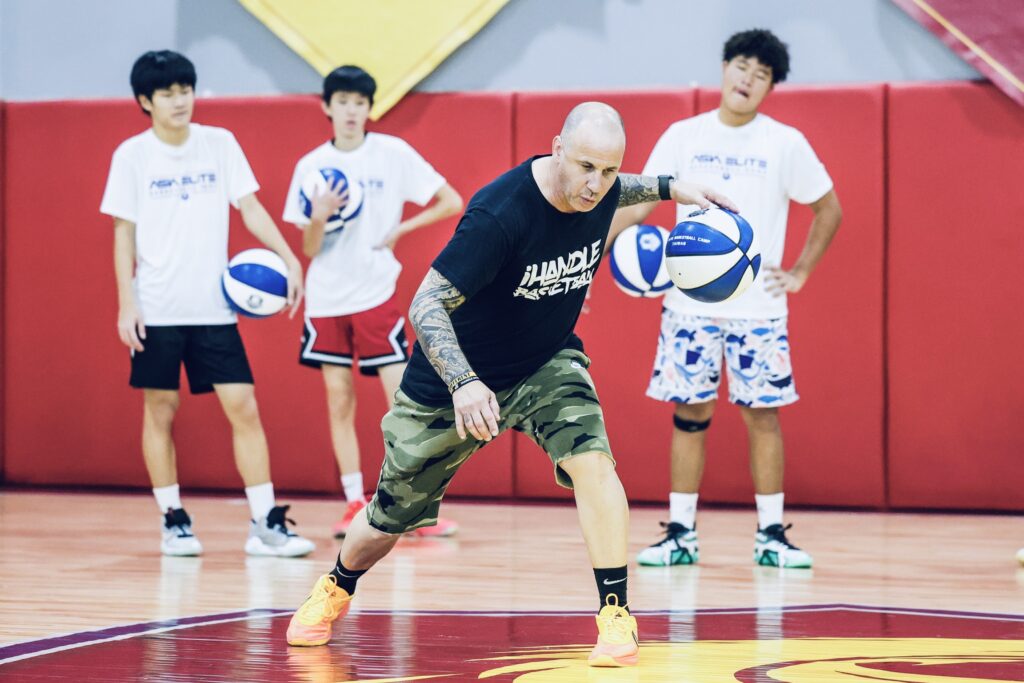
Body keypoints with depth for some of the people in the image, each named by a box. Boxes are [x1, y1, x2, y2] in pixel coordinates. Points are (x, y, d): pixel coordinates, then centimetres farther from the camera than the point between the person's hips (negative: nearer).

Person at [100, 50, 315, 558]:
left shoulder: (220, 144, 4)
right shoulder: (132, 155, -1)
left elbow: (249, 206, 2)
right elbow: (124, 233, 1)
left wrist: (287, 256, -13)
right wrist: (126, 302, -5)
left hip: (215, 307, 1)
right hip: (157, 309, -1)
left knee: (243, 407, -5)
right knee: (160, 411, 4)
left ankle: (266, 524, -4)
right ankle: (173, 522, 14)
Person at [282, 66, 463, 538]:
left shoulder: (392, 154, -3)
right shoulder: (310, 166, 3)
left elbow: (452, 202, -2)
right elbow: (309, 250, 2)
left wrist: (400, 229, -10)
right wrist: (318, 219, -18)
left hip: (376, 294, -2)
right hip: (326, 298, 2)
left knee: (402, 398, -8)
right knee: (339, 402, 4)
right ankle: (355, 505, 11)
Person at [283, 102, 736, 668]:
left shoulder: (601, 191, -14)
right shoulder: (498, 214, -34)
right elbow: (426, 306, -34)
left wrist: (669, 188, 7)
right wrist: (463, 383, -46)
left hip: (545, 365, 4)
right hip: (452, 381, -4)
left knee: (590, 457, -26)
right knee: (391, 519, 13)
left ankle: (616, 615, -19)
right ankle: (335, 590, 45)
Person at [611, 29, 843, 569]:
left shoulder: (785, 144, 0)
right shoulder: (683, 137, 3)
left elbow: (829, 210, 10)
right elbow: (637, 205, 4)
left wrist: (801, 273, 3)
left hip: (758, 307, -1)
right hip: (689, 304, 1)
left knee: (763, 414, -1)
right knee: (689, 414, 2)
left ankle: (771, 535, 6)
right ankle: (680, 534, 8)